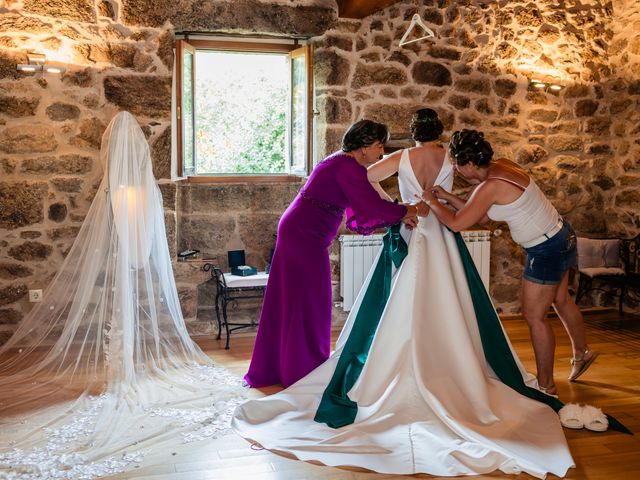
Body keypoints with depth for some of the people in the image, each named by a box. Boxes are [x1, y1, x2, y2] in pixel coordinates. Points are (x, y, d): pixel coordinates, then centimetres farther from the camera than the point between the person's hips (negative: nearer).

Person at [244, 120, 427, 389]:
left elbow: (358, 218, 14)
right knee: (308, 305, 1)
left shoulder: (342, 163, 17)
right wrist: (412, 210, -8)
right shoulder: (349, 168, -14)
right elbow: (374, 206, -22)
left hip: (298, 233, 10)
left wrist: (398, 218, 5)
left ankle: (269, 371, 28)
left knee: (291, 303, 16)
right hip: (305, 236, -10)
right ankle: (304, 374, 14)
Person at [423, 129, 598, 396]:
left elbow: (456, 223, -24)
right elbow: (481, 216, 6)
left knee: (534, 316, 2)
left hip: (547, 250, -10)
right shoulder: (501, 165, -1)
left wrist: (432, 202, -9)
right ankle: (582, 353, 51)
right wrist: (448, 197, 1)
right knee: (561, 300, 27)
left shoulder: (491, 186, -28)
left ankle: (546, 386, 17)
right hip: (560, 237, 10)